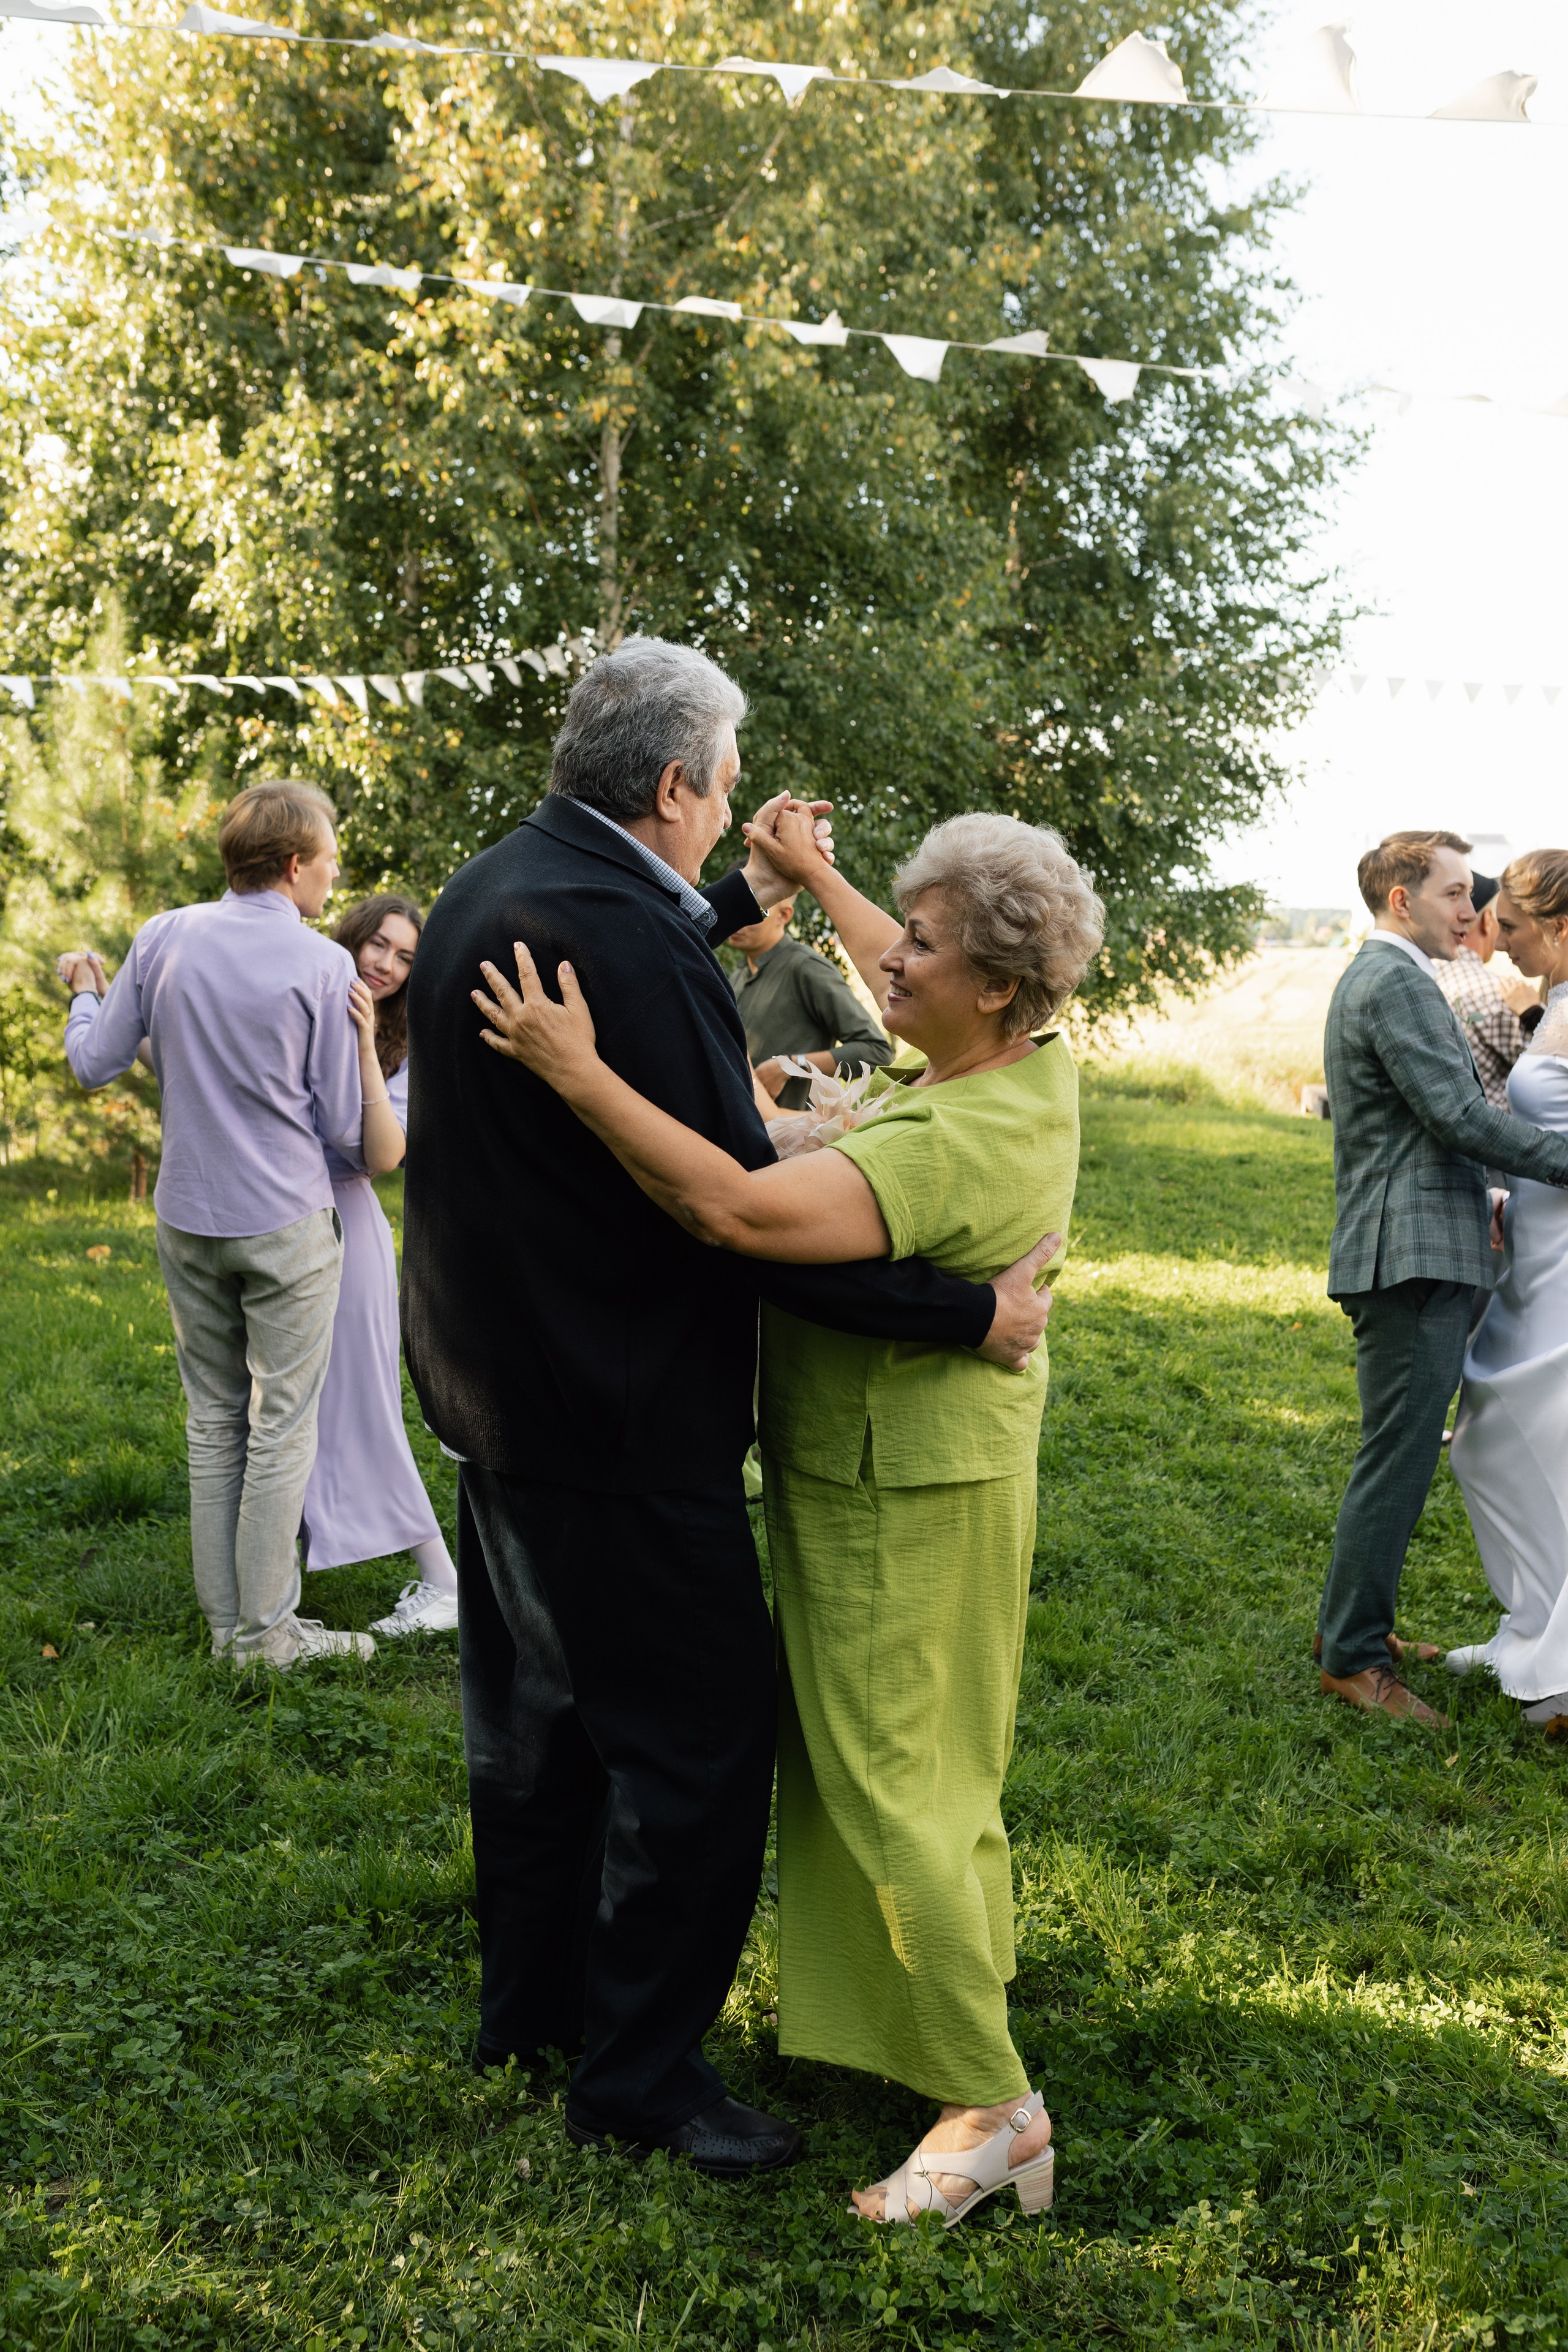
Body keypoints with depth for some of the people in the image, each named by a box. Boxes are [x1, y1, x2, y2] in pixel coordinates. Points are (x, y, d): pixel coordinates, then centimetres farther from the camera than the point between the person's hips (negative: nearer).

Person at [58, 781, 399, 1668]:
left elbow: (95, 1063, 7)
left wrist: (85, 994, 26)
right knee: (281, 1431, 4)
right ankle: (265, 1630, 9)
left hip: (187, 1221, 5)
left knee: (214, 1423, 14)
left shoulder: (164, 939, -1)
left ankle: (224, 1621, 20)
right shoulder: (324, 966, -12)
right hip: (286, 1224, -4)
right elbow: (346, 1130, -7)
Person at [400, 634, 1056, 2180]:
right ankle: (638, 2073, 15)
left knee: (537, 1718, 23)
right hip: (617, 1419, -10)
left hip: (496, 1397, 11)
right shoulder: (621, 936, -26)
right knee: (696, 1744, 3)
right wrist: (968, 1314, -19)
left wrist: (735, 899, 33)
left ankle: (529, 2004, 38)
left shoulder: (489, 892, 5)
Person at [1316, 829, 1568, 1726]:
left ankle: (1356, 1621, 26)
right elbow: (1460, 1115, -20)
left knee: (1400, 1456, 17)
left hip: (1407, 1254, 11)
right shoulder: (1398, 982, -13)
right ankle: (1353, 1658, 1)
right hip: (1412, 1258, -11)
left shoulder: (1373, 978, 20)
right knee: (1397, 1461, -5)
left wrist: (1478, 1206, 24)